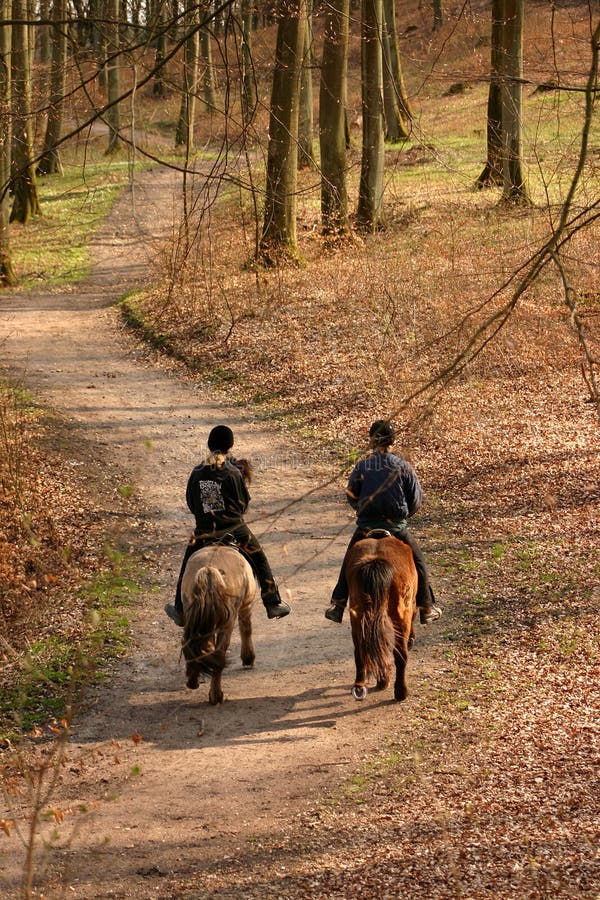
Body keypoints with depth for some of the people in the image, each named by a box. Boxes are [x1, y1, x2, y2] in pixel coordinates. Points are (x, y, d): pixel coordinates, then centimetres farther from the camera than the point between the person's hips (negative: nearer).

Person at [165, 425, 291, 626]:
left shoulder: (197, 473, -4)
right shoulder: (233, 473, -12)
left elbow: (191, 504, 6)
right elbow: (243, 503, -3)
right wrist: (245, 480, 11)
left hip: (204, 530, 2)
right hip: (234, 528, -2)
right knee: (260, 561, 16)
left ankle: (180, 612, 28)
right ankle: (273, 604, 17)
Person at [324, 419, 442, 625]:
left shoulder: (361, 466, -5)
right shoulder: (402, 466, -5)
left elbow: (351, 497, 3)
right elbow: (416, 498, -1)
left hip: (366, 526, 1)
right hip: (396, 527, -1)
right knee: (418, 563, 17)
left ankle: (336, 605, 21)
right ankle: (427, 609, 18)